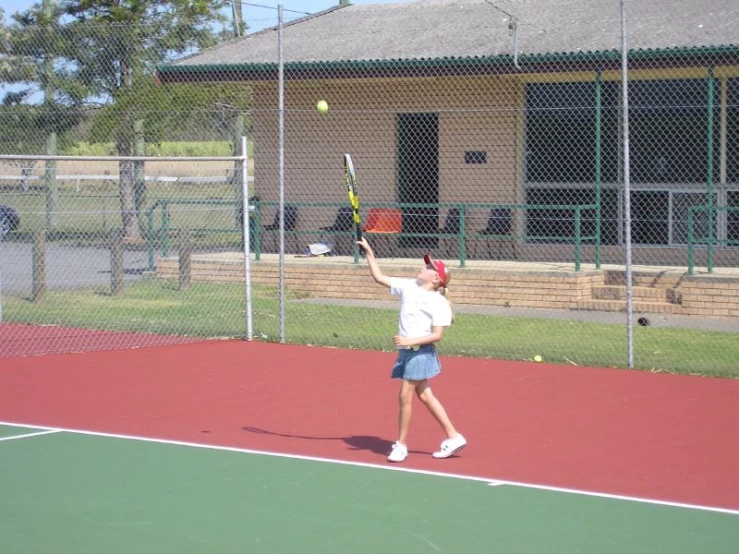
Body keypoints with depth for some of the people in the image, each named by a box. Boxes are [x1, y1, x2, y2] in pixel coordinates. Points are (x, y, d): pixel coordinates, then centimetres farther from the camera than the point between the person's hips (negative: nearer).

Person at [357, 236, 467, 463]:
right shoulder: (408, 287, 8)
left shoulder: (439, 303, -10)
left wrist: (410, 341, -23)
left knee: (405, 395, -5)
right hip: (406, 352, 7)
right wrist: (369, 253, 7)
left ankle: (401, 444, 8)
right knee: (424, 395, 11)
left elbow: (437, 335, -15)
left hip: (421, 353, -7)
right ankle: (453, 437, 18)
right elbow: (379, 277, 13)